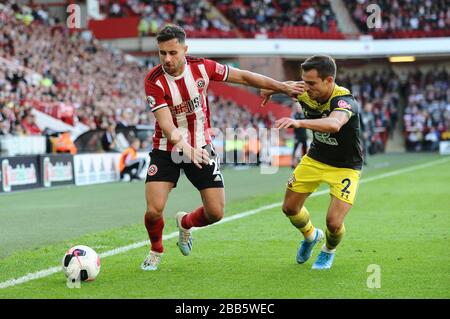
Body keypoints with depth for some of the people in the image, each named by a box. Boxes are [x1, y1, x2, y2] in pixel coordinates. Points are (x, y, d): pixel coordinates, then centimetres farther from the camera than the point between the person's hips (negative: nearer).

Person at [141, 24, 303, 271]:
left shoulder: (201, 67, -10)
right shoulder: (154, 81, -19)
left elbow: (243, 77, 2)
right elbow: (166, 124, -27)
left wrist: (282, 87, 5)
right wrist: (184, 147, -45)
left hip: (201, 148, 2)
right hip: (166, 150, -2)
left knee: (215, 213, -3)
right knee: (154, 210, -16)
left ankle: (185, 223, 33)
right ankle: (156, 251, 18)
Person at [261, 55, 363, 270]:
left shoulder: (344, 101, -34)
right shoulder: (305, 92, -15)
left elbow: (334, 124, -58)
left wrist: (299, 122, -72)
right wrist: (271, 89, -13)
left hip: (345, 167, -6)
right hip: (315, 159, 6)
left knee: (334, 222, -14)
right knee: (290, 207, 10)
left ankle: (329, 251, 23)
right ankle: (311, 236, 43)